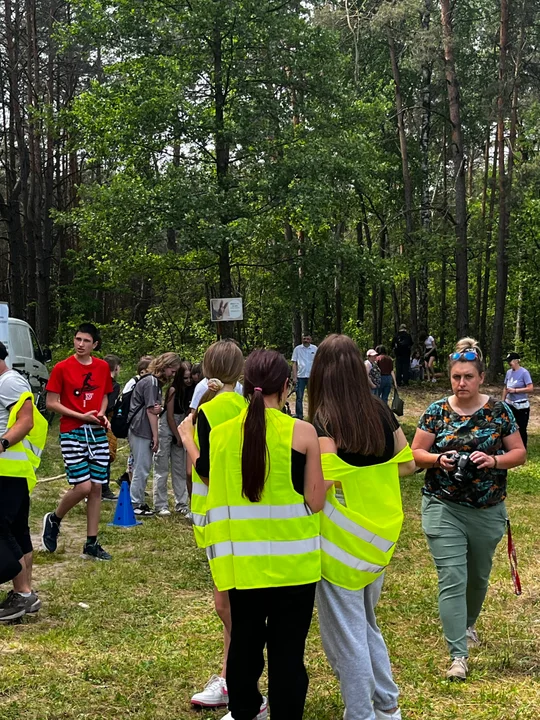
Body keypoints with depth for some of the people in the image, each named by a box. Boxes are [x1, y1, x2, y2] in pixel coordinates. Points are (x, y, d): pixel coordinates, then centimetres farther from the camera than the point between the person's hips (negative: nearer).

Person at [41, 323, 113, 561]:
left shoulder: (103, 367, 7)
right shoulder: (62, 368, -7)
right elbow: (51, 403, -6)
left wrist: (102, 413, -1)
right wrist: (81, 416, -14)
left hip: (98, 433, 5)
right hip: (72, 433, -5)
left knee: (96, 488, 4)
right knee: (82, 487, -13)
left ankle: (91, 545, 13)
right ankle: (53, 520, 16)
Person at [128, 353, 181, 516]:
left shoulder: (155, 382, 17)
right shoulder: (151, 382, -14)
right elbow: (151, 411, -16)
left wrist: (158, 408, -9)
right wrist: (155, 437, -14)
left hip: (141, 431, 10)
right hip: (141, 431, -10)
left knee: (143, 469, 14)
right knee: (141, 469, -4)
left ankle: (138, 502, 21)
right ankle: (135, 505, 2)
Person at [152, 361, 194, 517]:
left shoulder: (193, 390, -4)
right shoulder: (174, 390, -15)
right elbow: (170, 416, -11)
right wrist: (178, 438, -7)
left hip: (180, 429, 5)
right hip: (166, 429, -5)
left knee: (180, 469, 8)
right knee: (162, 468, -1)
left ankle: (181, 504, 13)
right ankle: (160, 505, 2)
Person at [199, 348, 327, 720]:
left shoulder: (222, 433, -1)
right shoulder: (303, 432, -10)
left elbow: (217, 498, 5)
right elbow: (315, 501, -7)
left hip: (243, 560, 3)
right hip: (293, 559, -3)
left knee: (244, 641, 19)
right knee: (288, 648, 7)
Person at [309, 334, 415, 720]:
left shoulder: (325, 421, -19)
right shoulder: (381, 412, 0)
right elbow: (407, 464, 10)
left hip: (342, 544, -7)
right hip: (378, 540, 7)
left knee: (345, 635, 8)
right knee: (366, 624, 24)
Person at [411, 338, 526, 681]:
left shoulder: (499, 411, -3)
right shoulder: (437, 411, -4)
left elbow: (520, 453, 0)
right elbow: (416, 453, 1)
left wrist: (494, 460, -20)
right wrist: (438, 459, -20)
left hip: (487, 511, 2)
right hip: (444, 508, -2)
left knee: (478, 576, 19)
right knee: (452, 579, -10)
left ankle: (468, 624, 48)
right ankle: (459, 655, -6)